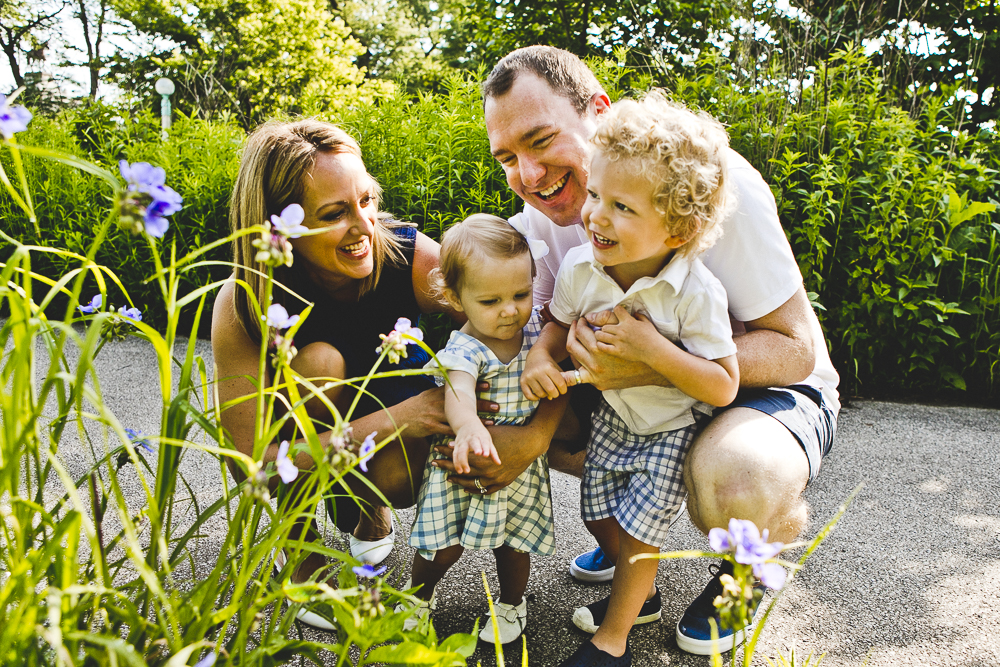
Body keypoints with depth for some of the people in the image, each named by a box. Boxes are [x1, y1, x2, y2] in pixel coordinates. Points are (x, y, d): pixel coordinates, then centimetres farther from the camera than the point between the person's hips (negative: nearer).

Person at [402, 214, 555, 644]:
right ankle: (419, 593, 38)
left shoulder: (534, 324, -10)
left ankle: (512, 603, 46)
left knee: (515, 541, 15)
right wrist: (468, 426, -69)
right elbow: (458, 389, -49)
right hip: (467, 461, -4)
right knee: (444, 546, 4)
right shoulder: (464, 350, -28)